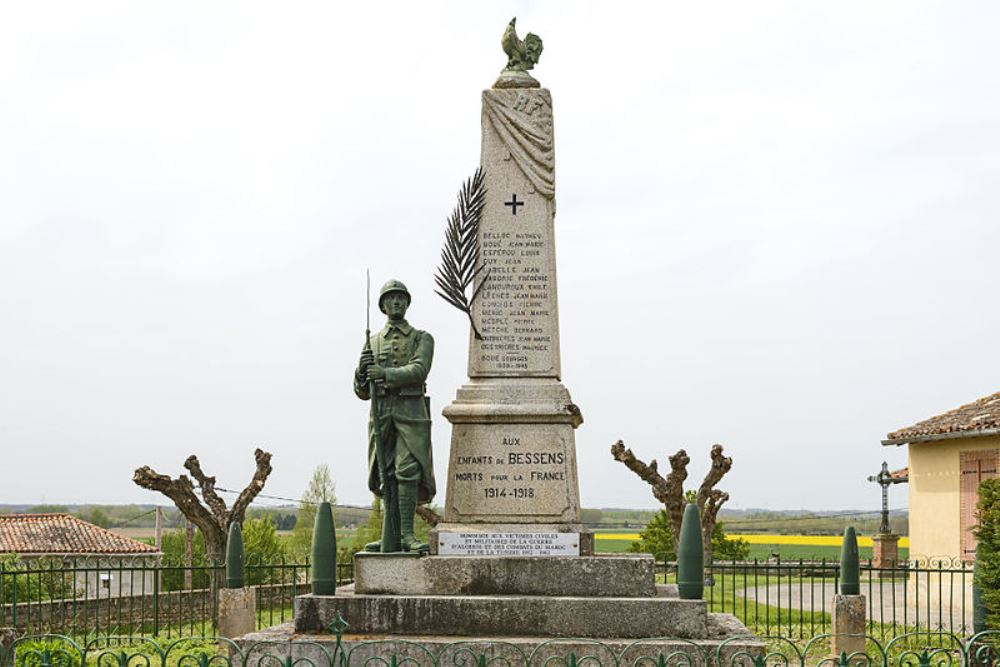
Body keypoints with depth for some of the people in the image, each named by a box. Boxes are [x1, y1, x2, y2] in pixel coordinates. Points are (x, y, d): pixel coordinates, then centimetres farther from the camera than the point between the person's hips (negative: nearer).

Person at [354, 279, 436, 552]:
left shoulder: (423, 339, 9)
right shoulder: (373, 343, 17)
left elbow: (419, 370, -11)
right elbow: (362, 392, 14)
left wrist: (385, 373, -24)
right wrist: (362, 370, -8)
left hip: (411, 413, -3)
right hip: (381, 414, 3)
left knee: (407, 470, -15)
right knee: (387, 475, 1)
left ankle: (406, 534, -16)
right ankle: (389, 537, 3)